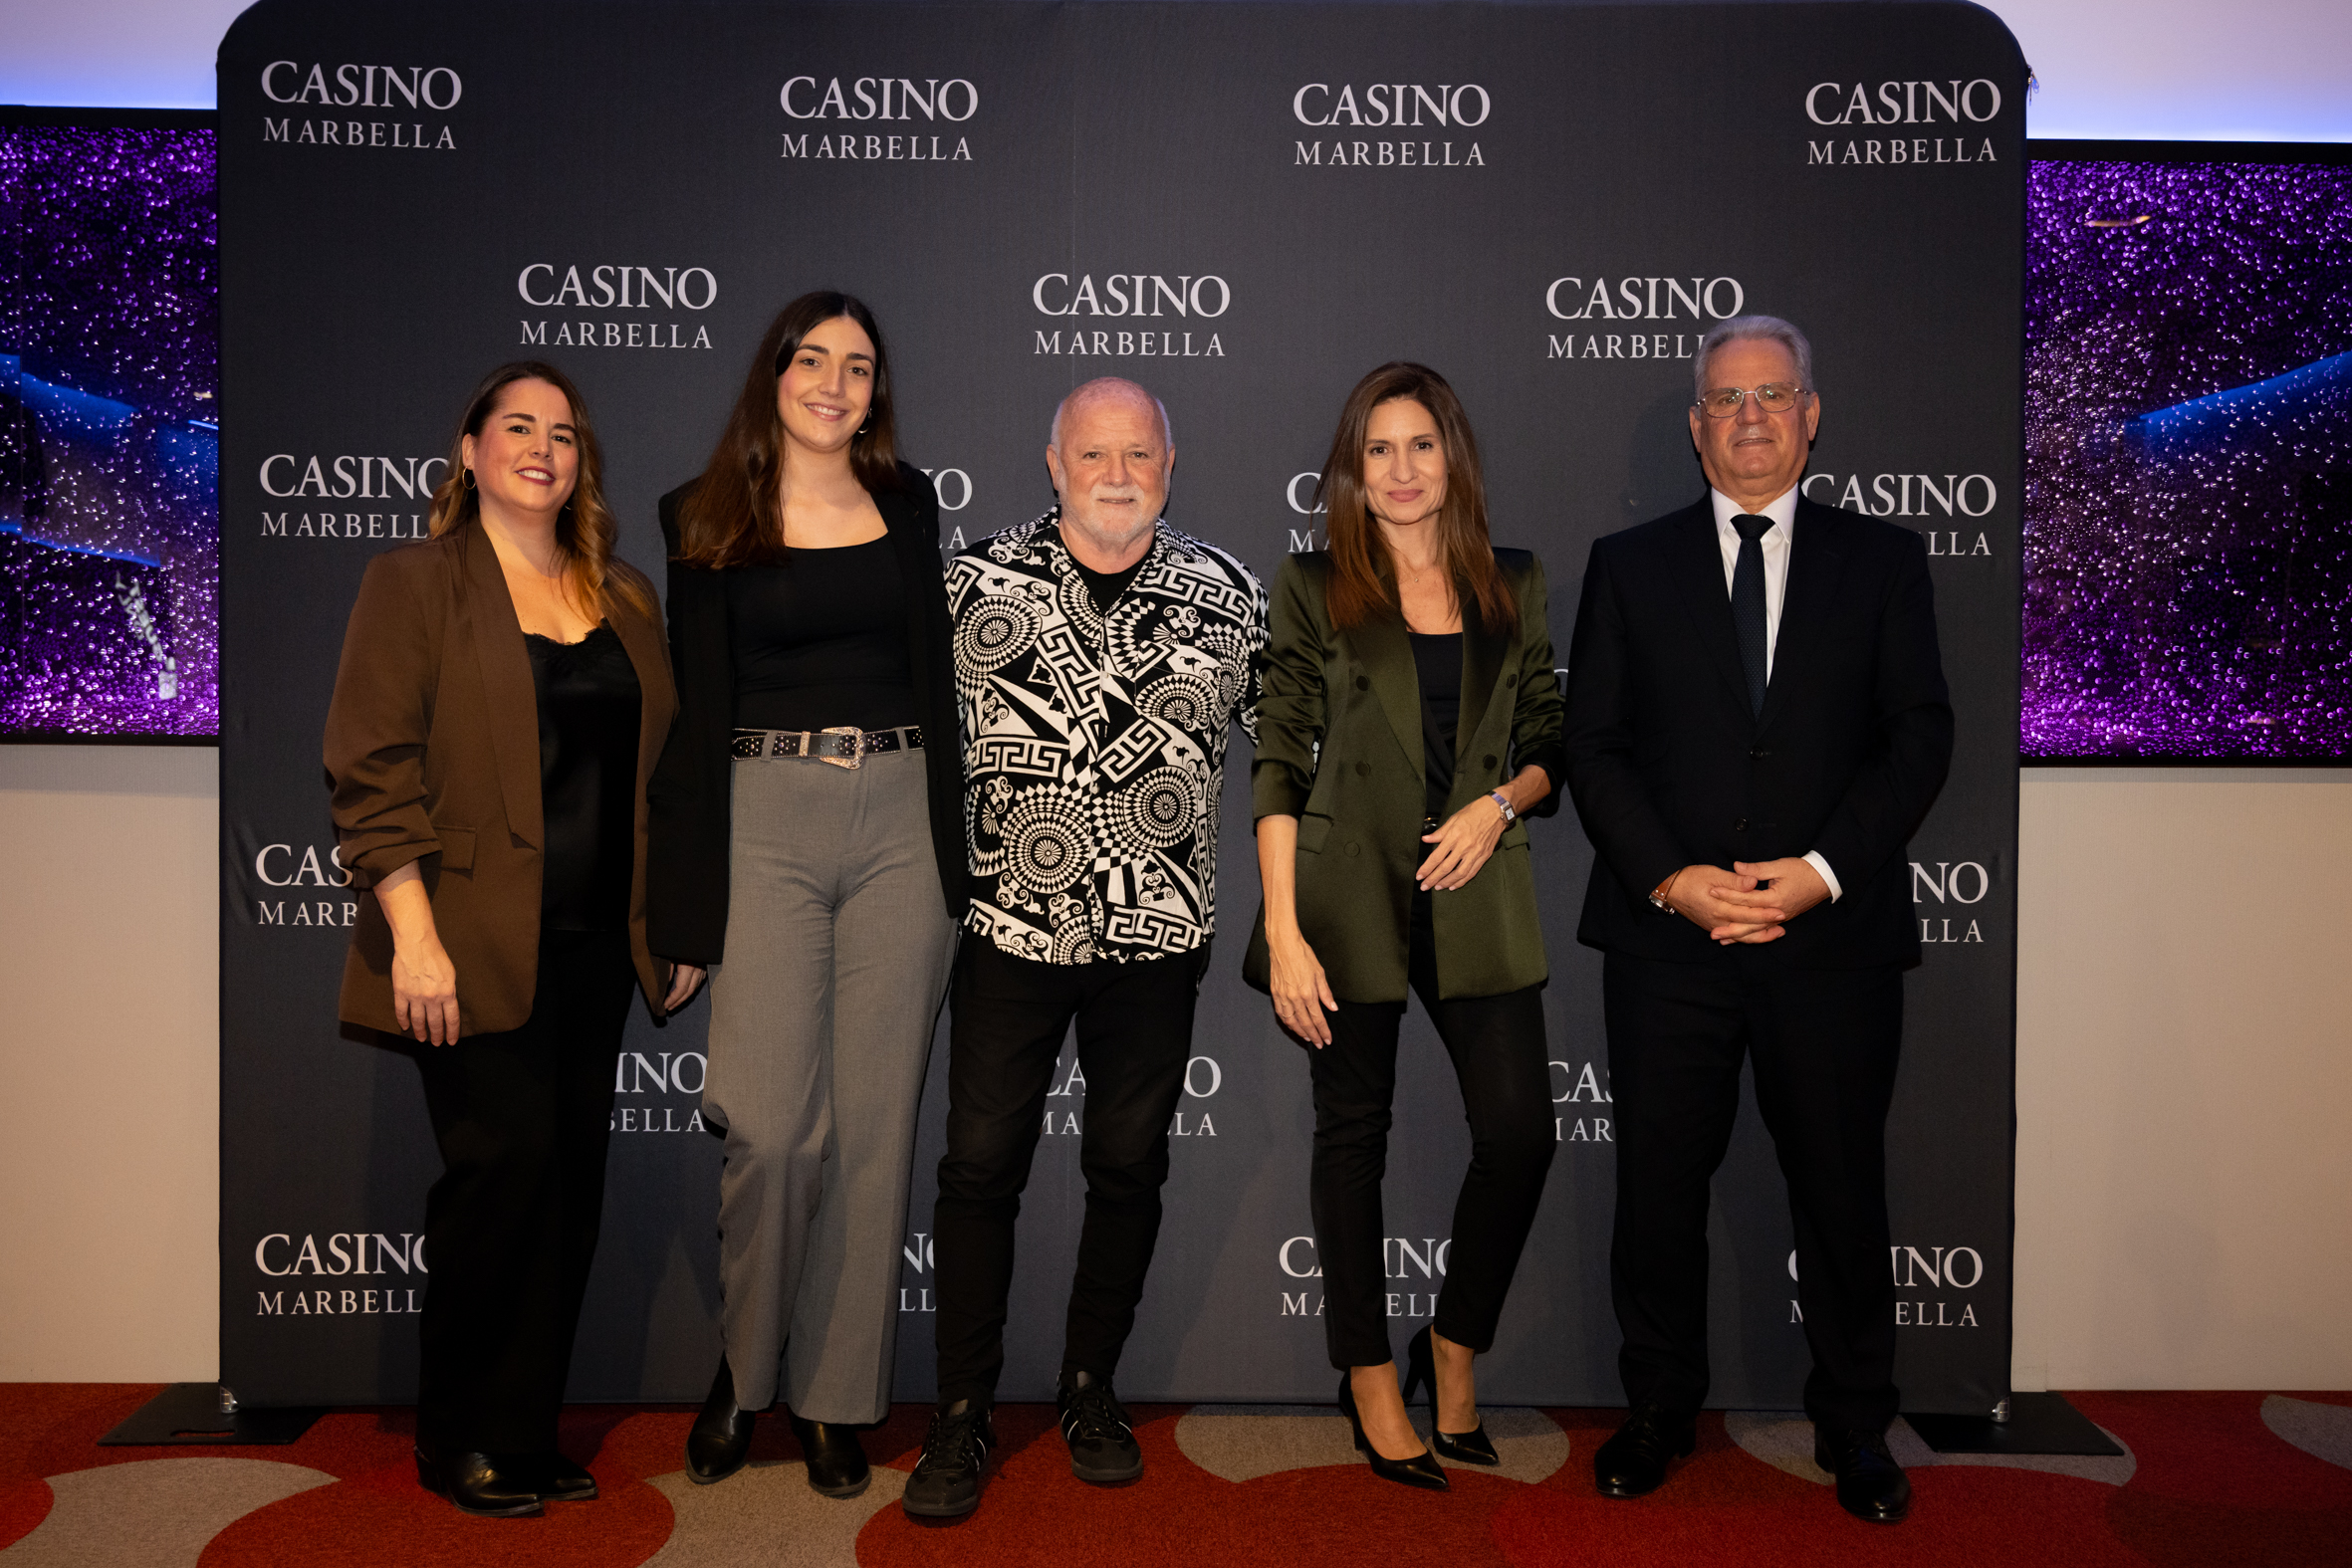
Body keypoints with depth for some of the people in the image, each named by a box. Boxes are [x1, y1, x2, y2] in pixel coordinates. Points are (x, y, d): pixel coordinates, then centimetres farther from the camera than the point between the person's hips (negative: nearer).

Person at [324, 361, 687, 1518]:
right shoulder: (415, 583, 0)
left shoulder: (625, 597, 15)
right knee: (504, 1166, -5)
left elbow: (662, 767, 16)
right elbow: (374, 767, -8)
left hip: (595, 946, 5)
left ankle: (524, 1439, 20)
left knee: (571, 1183, 7)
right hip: (477, 946, -5)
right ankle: (457, 1442, 15)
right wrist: (414, 934, -16)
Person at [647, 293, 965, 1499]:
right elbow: (692, 707, 3)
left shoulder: (908, 501, 12)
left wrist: (949, 847, 8)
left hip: (897, 820, 2)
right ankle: (743, 1364, 19)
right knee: (773, 1125, -9)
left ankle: (835, 1396, 20)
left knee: (874, 1121, 5)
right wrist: (687, 899, -1)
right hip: (766, 821, -2)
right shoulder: (704, 518, 6)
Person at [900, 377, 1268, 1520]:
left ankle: (1091, 1390, 31)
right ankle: (963, 1414, 18)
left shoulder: (1225, 592, 2)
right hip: (1011, 923, -1)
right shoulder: (978, 580, -2)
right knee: (981, 1165, 3)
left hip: (1160, 932, 2)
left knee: (1129, 1166, 12)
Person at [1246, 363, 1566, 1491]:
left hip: (1477, 894, 3)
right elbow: (1279, 765, -3)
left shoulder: (1515, 586, 11)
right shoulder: (1312, 587, 2)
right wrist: (1282, 931, -10)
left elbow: (1549, 748, 15)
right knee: (1354, 1134, 7)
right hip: (1350, 896, -2)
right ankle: (1371, 1380, 24)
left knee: (1521, 1132, -3)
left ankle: (1453, 1349, 23)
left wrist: (1499, 803, -8)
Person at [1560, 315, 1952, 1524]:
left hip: (1833, 935, 0)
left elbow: (1918, 735, 1)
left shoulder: (1882, 560, 9)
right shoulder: (1629, 564, 8)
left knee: (1842, 1188, 9)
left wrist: (1823, 869, -12)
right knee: (1658, 1187, 8)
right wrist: (1670, 878, -11)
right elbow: (1594, 745, 2)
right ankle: (1659, 1410, 27)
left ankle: (1854, 1426, 29)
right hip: (1666, 936, 0)